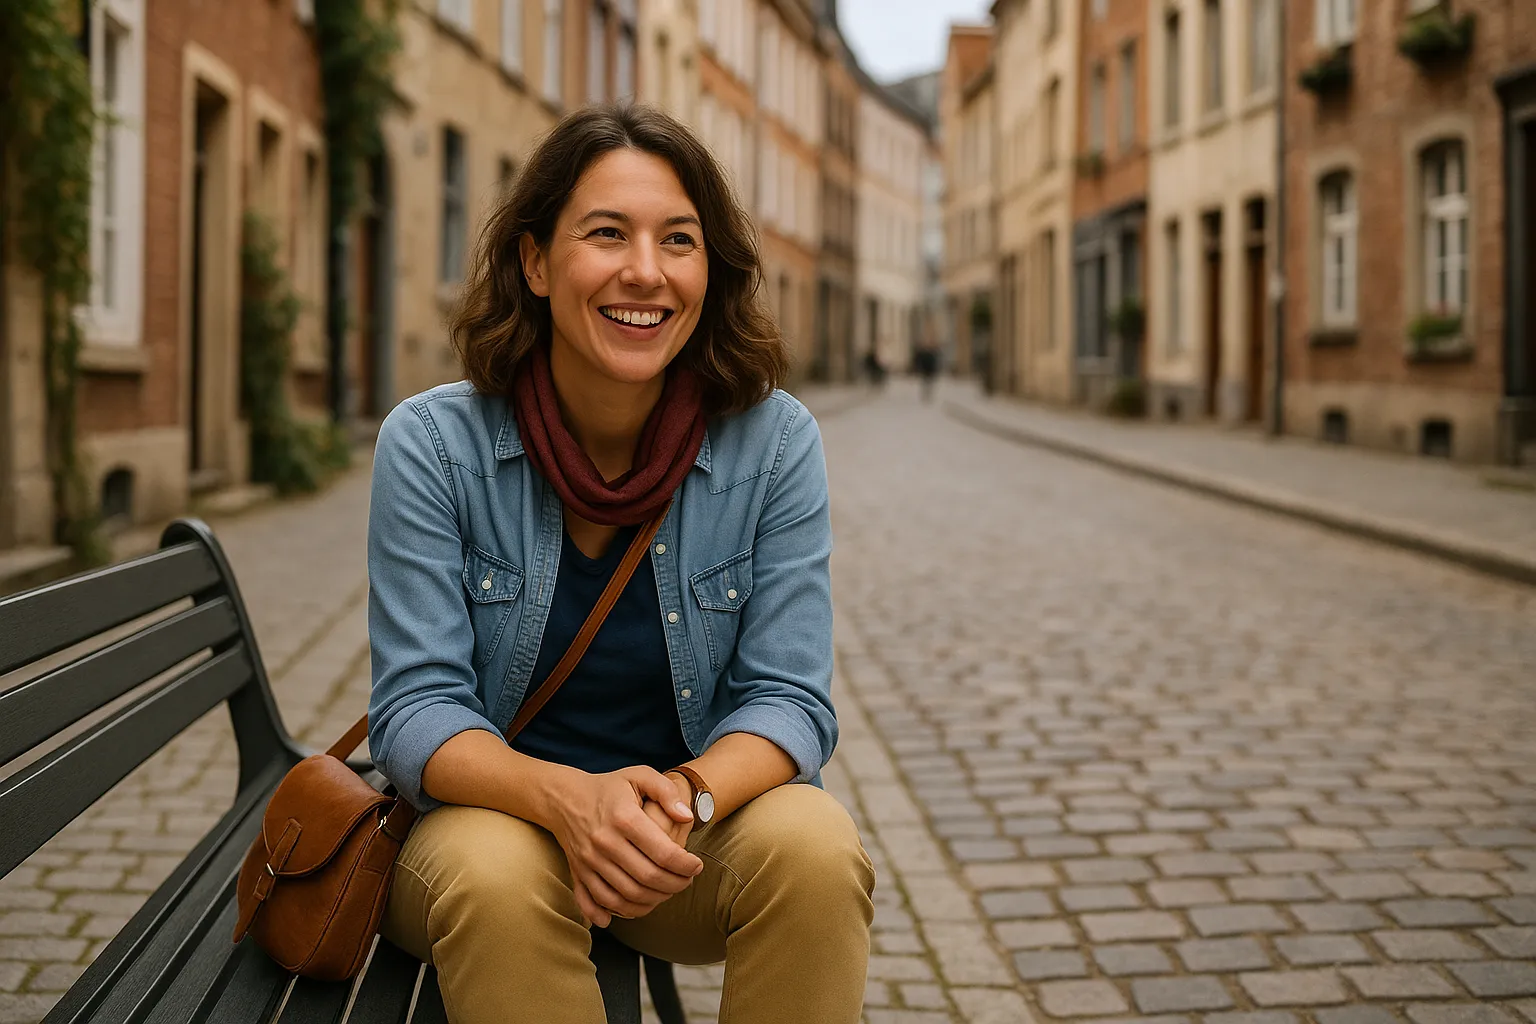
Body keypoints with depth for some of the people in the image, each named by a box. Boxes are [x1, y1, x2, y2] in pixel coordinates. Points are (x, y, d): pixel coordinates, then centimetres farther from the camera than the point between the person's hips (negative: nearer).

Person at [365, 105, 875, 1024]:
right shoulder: (432, 444, -11)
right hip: (489, 815, -1)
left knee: (814, 847, -30)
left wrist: (688, 798, -32)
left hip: (708, 807, 2)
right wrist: (569, 799, -34)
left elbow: (788, 699, -9)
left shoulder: (776, 442, -8)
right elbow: (417, 709, -13)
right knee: (495, 876, -35)